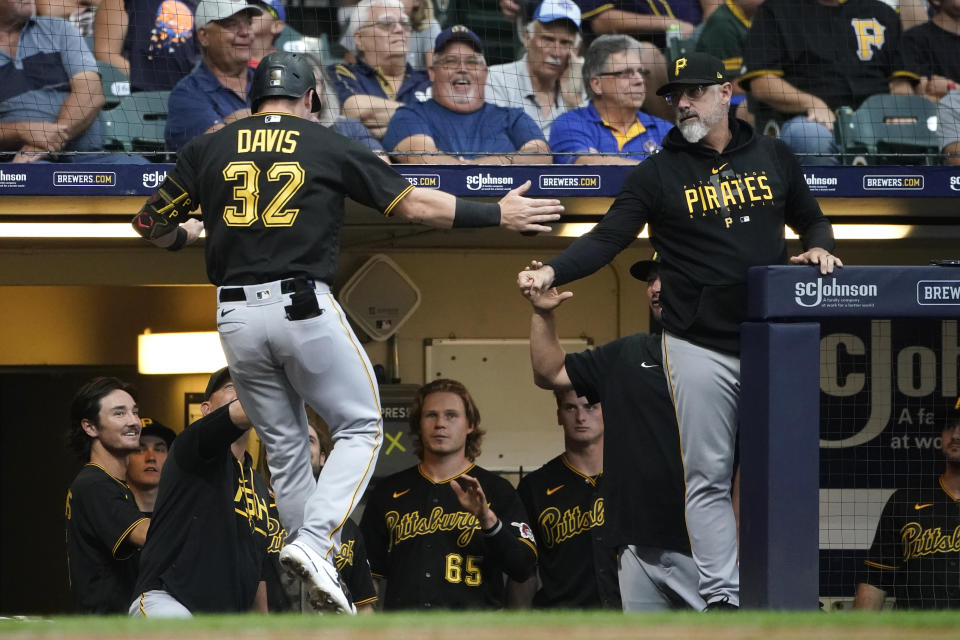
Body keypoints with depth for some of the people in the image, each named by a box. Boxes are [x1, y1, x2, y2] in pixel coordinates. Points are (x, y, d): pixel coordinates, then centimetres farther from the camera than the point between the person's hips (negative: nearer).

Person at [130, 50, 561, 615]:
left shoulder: (209, 150, 11)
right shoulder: (330, 146, 5)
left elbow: (152, 225, 15)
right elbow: (416, 204, 6)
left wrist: (187, 234, 38)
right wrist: (499, 214, 16)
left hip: (236, 317, 3)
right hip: (304, 308, -3)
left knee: (285, 445, 14)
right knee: (362, 426, 9)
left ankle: (321, 594, 15)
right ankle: (315, 542, -13)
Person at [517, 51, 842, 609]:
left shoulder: (772, 157, 8)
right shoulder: (659, 174, 0)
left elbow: (811, 219, 20)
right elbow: (607, 238, -6)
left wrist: (818, 248, -3)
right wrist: (553, 272, -22)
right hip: (701, 348, -2)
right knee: (710, 478, -3)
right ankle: (721, 596, -1)